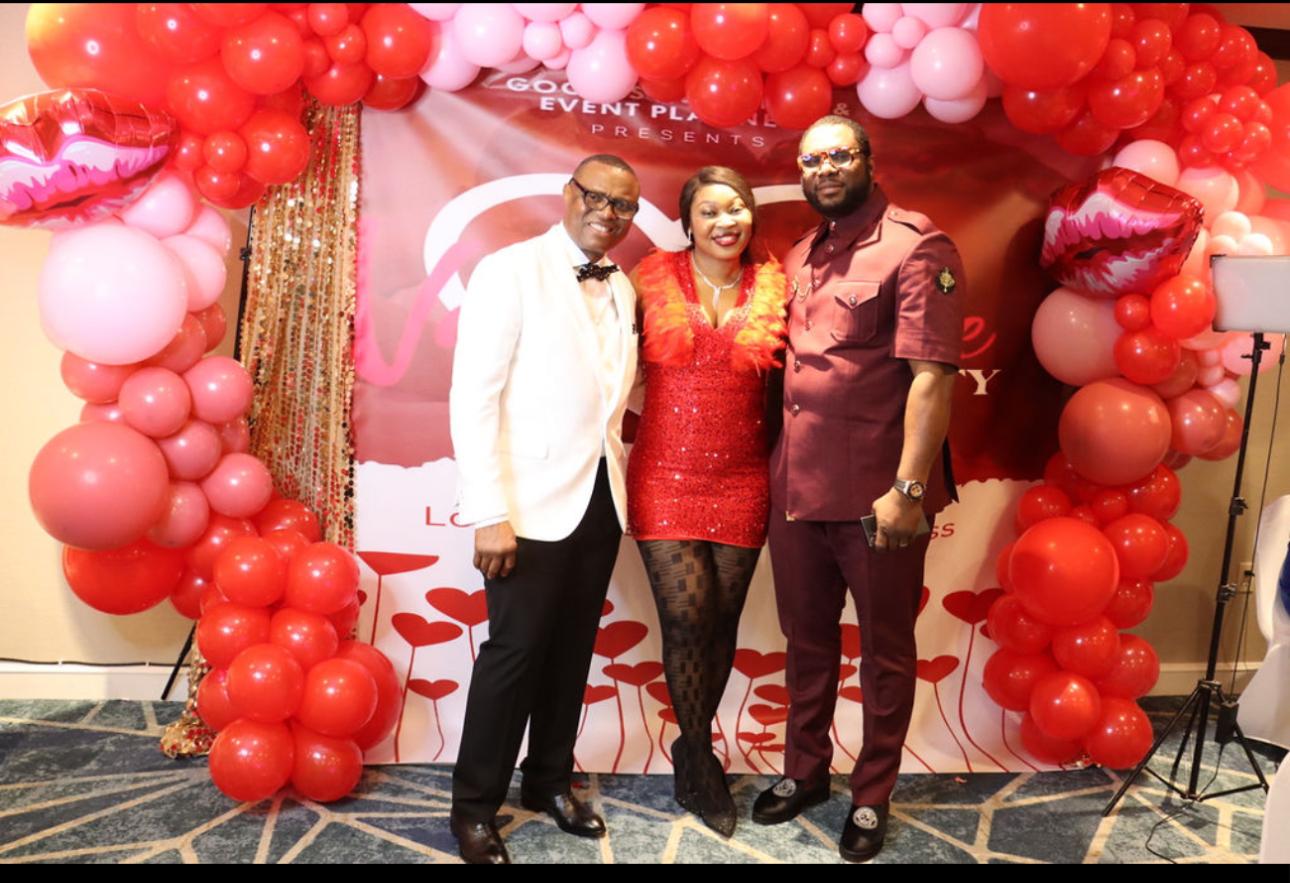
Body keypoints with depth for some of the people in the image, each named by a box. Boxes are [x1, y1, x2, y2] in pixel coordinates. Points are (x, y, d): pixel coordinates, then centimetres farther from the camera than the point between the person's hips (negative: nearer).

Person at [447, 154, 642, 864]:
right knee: (515, 652, 4)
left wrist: (619, 485, 2)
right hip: (534, 504, -5)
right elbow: (473, 398, -14)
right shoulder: (510, 271, -8)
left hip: (601, 500, 6)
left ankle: (549, 781, 34)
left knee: (572, 650, 14)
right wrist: (490, 513, -18)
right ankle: (474, 807, 23)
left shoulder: (622, 290, 11)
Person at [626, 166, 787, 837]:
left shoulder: (770, 286, 3)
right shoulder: (654, 277, -1)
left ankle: (693, 747, 34)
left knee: (722, 620, 8)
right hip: (667, 475, -2)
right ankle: (701, 767, 21)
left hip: (741, 481, 2)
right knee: (687, 618, -4)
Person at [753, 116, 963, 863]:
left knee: (885, 650, 12)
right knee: (807, 639, 18)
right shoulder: (799, 258, 13)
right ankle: (806, 770, 38)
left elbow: (932, 376, -16)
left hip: (877, 493, -6)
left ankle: (873, 796, 30)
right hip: (797, 486, 6)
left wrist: (909, 489, -21)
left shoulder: (916, 247, -8)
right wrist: (778, 465, 8)